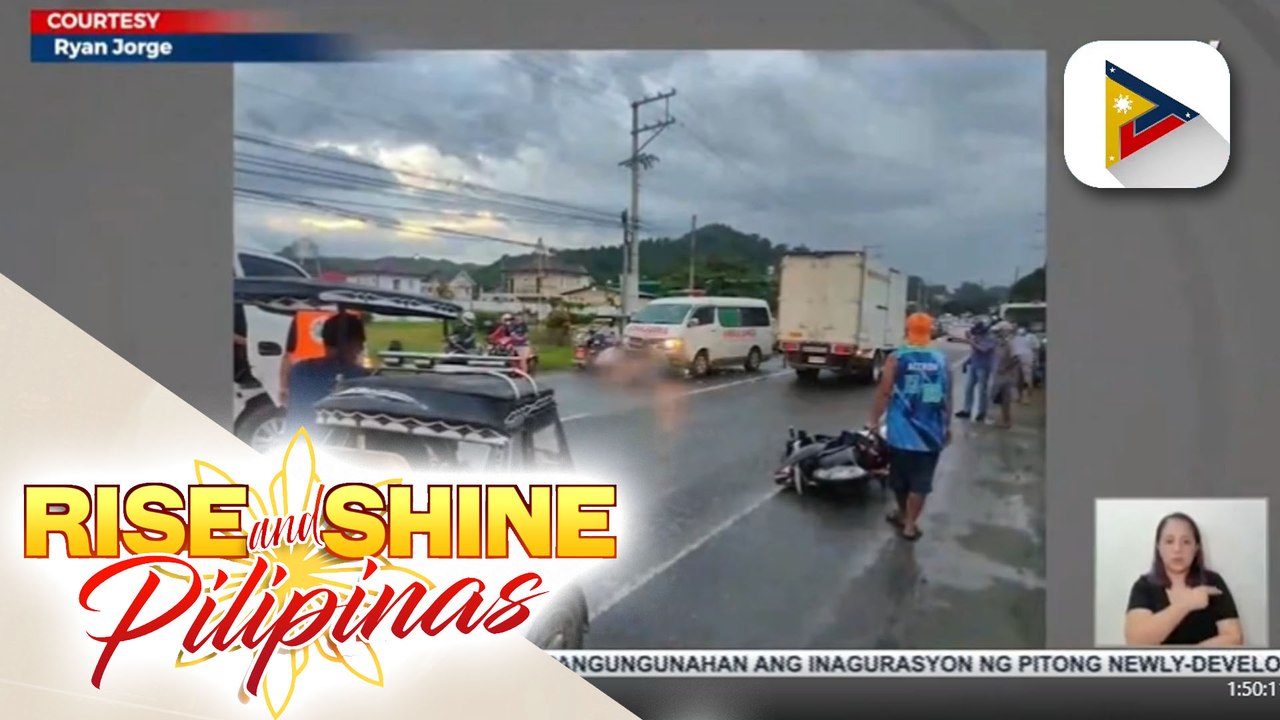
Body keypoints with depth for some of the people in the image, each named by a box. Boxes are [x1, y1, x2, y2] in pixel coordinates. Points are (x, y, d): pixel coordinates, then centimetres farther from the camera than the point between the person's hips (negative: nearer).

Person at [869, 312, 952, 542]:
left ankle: (902, 514, 35)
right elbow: (948, 397, 5)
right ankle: (910, 524, 9)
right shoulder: (941, 360, 0)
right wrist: (947, 426, 17)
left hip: (901, 431, -1)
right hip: (930, 433, 1)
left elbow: (884, 392, -8)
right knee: (920, 481, 7)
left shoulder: (897, 358, -7)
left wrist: (874, 420, 4)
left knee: (900, 477, 18)